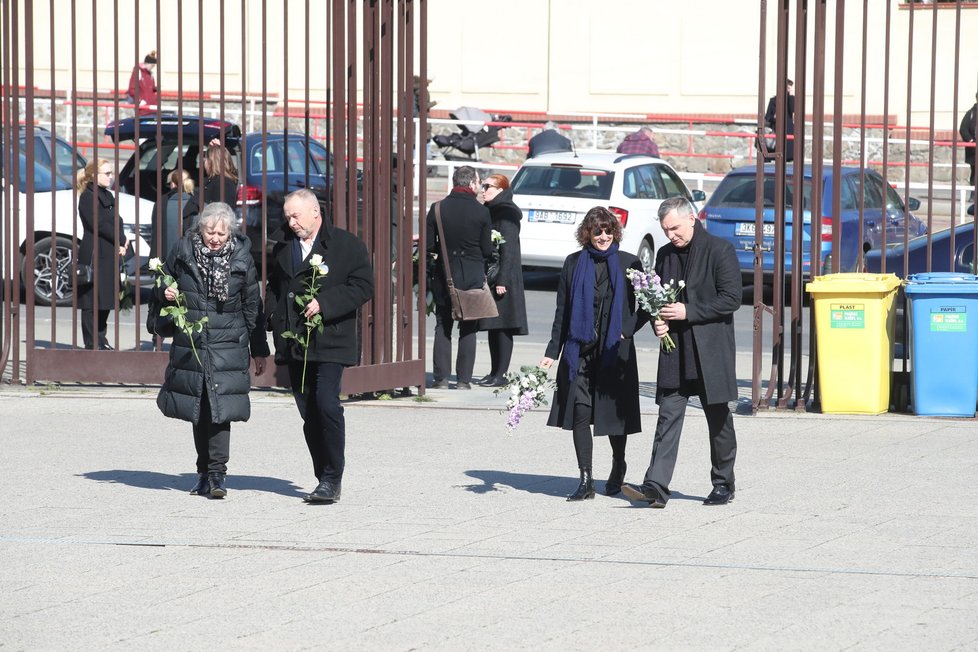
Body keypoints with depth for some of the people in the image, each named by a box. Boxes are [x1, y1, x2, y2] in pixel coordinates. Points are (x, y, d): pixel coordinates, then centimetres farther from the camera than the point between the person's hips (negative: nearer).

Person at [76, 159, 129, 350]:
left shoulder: (108, 196, 19)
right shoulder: (88, 197, -9)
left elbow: (116, 223, 17)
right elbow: (99, 224, -16)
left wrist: (121, 242, -2)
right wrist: (120, 240, -10)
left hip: (109, 255, 9)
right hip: (94, 254, -9)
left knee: (106, 298, 11)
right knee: (93, 300, -6)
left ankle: (100, 340, 18)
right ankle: (92, 343, -5)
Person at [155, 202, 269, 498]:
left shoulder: (241, 258, -1)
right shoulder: (183, 251, 1)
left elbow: (252, 305, 7)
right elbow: (163, 282, 17)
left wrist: (259, 350, 9)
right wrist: (165, 293, -8)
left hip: (227, 345, -2)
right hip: (190, 344, 2)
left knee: (220, 409, -13)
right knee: (198, 410, 8)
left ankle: (217, 473, -12)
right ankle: (204, 472, 18)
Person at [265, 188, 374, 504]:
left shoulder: (348, 244, -2)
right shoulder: (283, 244, 14)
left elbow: (363, 286, -7)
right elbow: (273, 286, 23)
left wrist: (325, 304, -17)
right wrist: (275, 320, 8)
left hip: (330, 342, -5)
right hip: (294, 344, 6)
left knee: (327, 404, -17)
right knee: (309, 413, 6)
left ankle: (332, 480, -8)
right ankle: (326, 480, 14)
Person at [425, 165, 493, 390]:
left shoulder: (438, 209, -4)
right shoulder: (481, 212, -8)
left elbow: (428, 245, -4)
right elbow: (487, 250, -5)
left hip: (445, 276, 1)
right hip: (472, 277, -1)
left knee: (443, 327, 9)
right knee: (468, 329, 5)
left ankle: (441, 378, 5)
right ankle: (463, 379, 3)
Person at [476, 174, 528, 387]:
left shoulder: (506, 213, -12)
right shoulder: (490, 211, 16)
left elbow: (508, 249, -17)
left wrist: (502, 280, -21)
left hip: (503, 278, -9)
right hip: (489, 277, 9)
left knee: (502, 326, -6)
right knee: (493, 325, 10)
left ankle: (501, 374, -5)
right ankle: (495, 372, 15)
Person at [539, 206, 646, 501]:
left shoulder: (629, 264, 2)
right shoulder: (574, 264, 6)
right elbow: (562, 311, 9)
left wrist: (626, 331, -8)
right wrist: (552, 352, 5)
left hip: (616, 352, -1)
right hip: (580, 351, 1)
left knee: (615, 411, 6)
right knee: (580, 412, -7)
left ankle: (618, 468, 32)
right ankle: (586, 481, -5)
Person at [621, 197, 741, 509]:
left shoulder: (720, 250, -7)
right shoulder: (665, 254, 12)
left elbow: (731, 298, -12)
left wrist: (688, 312, -17)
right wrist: (658, 322, 0)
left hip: (711, 351, -4)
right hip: (674, 348, 5)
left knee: (719, 419, 7)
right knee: (668, 416, -4)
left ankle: (724, 484, 19)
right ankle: (656, 486, -11)